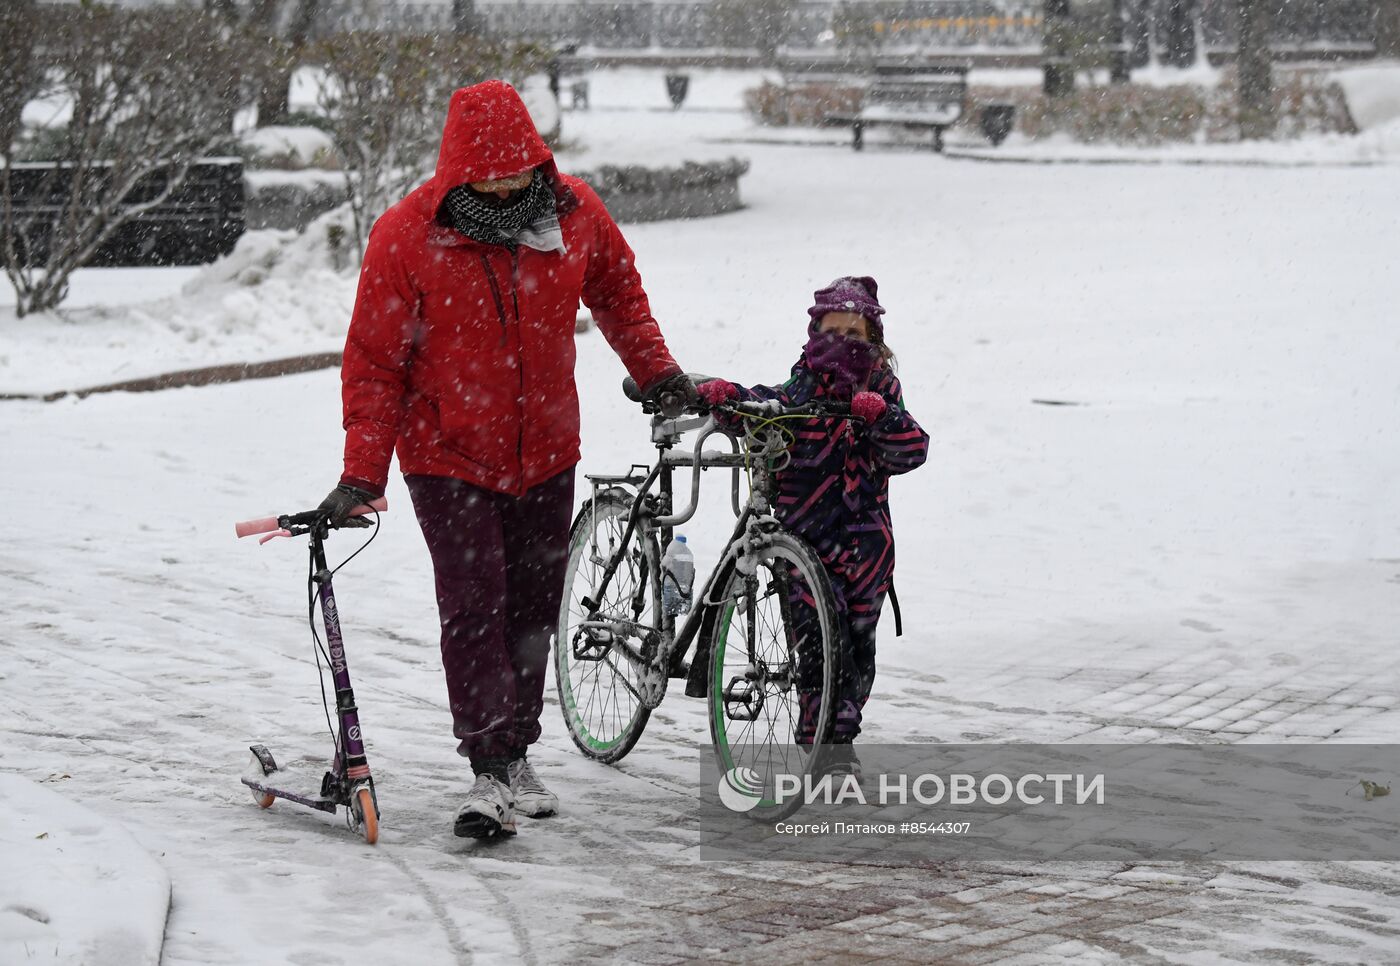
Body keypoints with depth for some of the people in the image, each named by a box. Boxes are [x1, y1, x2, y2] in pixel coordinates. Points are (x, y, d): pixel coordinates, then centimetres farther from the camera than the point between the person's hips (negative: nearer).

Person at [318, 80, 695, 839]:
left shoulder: (575, 213, -7)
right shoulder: (405, 237, -17)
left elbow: (617, 290, 16)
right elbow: (373, 363, -11)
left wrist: (654, 368, 8)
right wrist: (362, 473, -14)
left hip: (545, 453, 4)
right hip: (448, 457, -4)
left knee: (532, 605, 11)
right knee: (473, 605, -12)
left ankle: (517, 753, 25)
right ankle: (491, 774, -10)